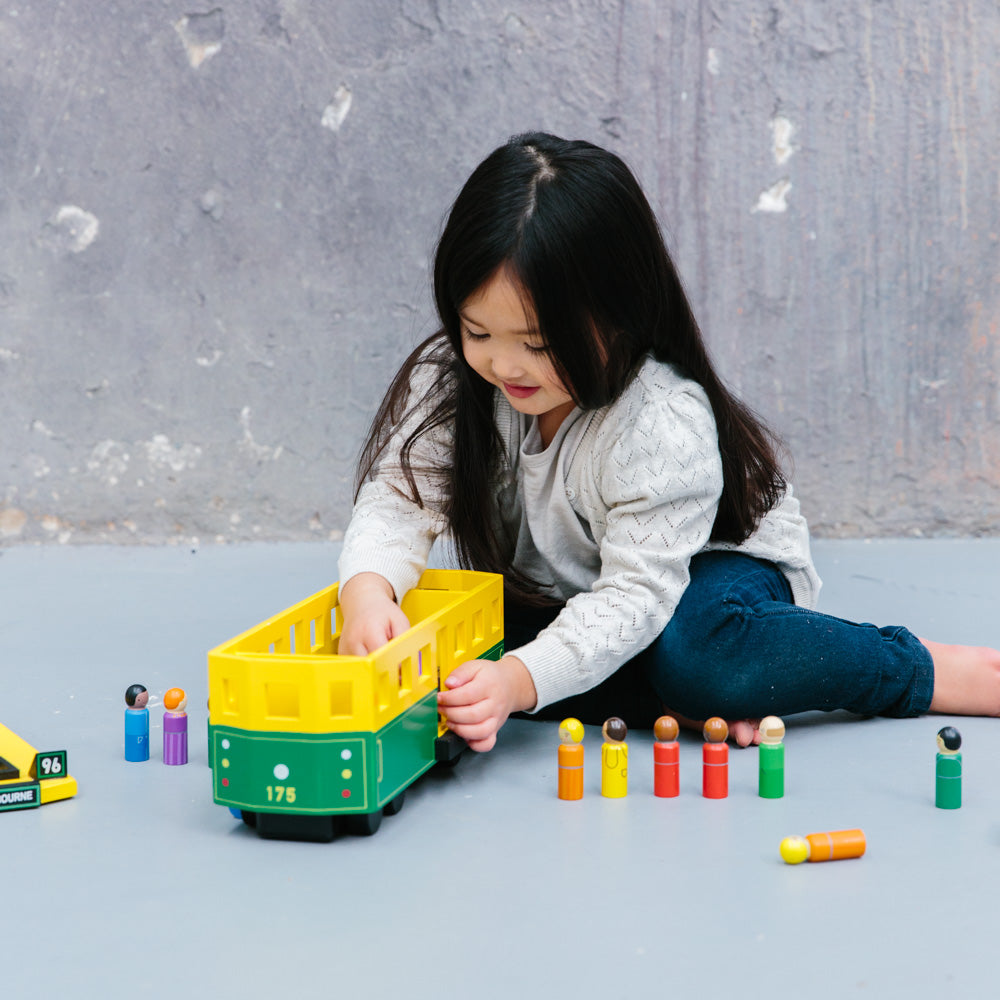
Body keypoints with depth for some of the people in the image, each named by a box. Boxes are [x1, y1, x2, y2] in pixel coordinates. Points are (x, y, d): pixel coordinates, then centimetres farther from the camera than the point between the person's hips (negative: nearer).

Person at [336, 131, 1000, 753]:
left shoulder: (665, 427, -31)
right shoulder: (451, 380, -16)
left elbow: (634, 597, -35)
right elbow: (399, 500, -21)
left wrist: (519, 679, -51)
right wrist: (367, 589, -45)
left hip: (708, 569, -5)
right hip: (553, 595, 6)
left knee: (696, 649, -40)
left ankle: (928, 670, -19)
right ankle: (673, 705, -26)